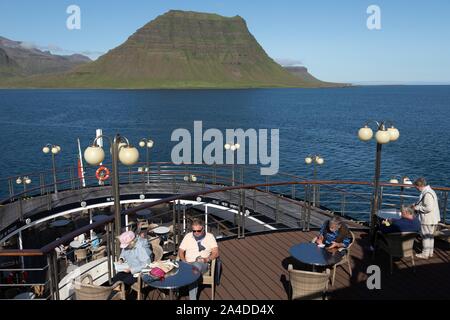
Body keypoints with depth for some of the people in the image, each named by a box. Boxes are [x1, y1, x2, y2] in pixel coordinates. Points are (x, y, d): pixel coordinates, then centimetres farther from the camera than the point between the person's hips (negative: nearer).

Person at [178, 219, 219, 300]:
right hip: (188, 264, 2)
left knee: (195, 266, -37)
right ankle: (193, 298, -32)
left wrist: (207, 259, -20)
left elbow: (216, 253, -2)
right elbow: (180, 251, 10)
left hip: (203, 264, -2)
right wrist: (185, 262, -8)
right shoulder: (188, 236, 12)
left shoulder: (210, 237, 5)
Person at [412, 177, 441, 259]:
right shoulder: (430, 191, 10)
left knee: (425, 236, 2)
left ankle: (425, 254, 12)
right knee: (430, 236, 19)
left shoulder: (427, 194, -24)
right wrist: (417, 204, 11)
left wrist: (417, 208, -16)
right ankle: (430, 252, 30)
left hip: (428, 220, -10)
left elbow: (428, 208, -28)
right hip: (432, 219, 10)